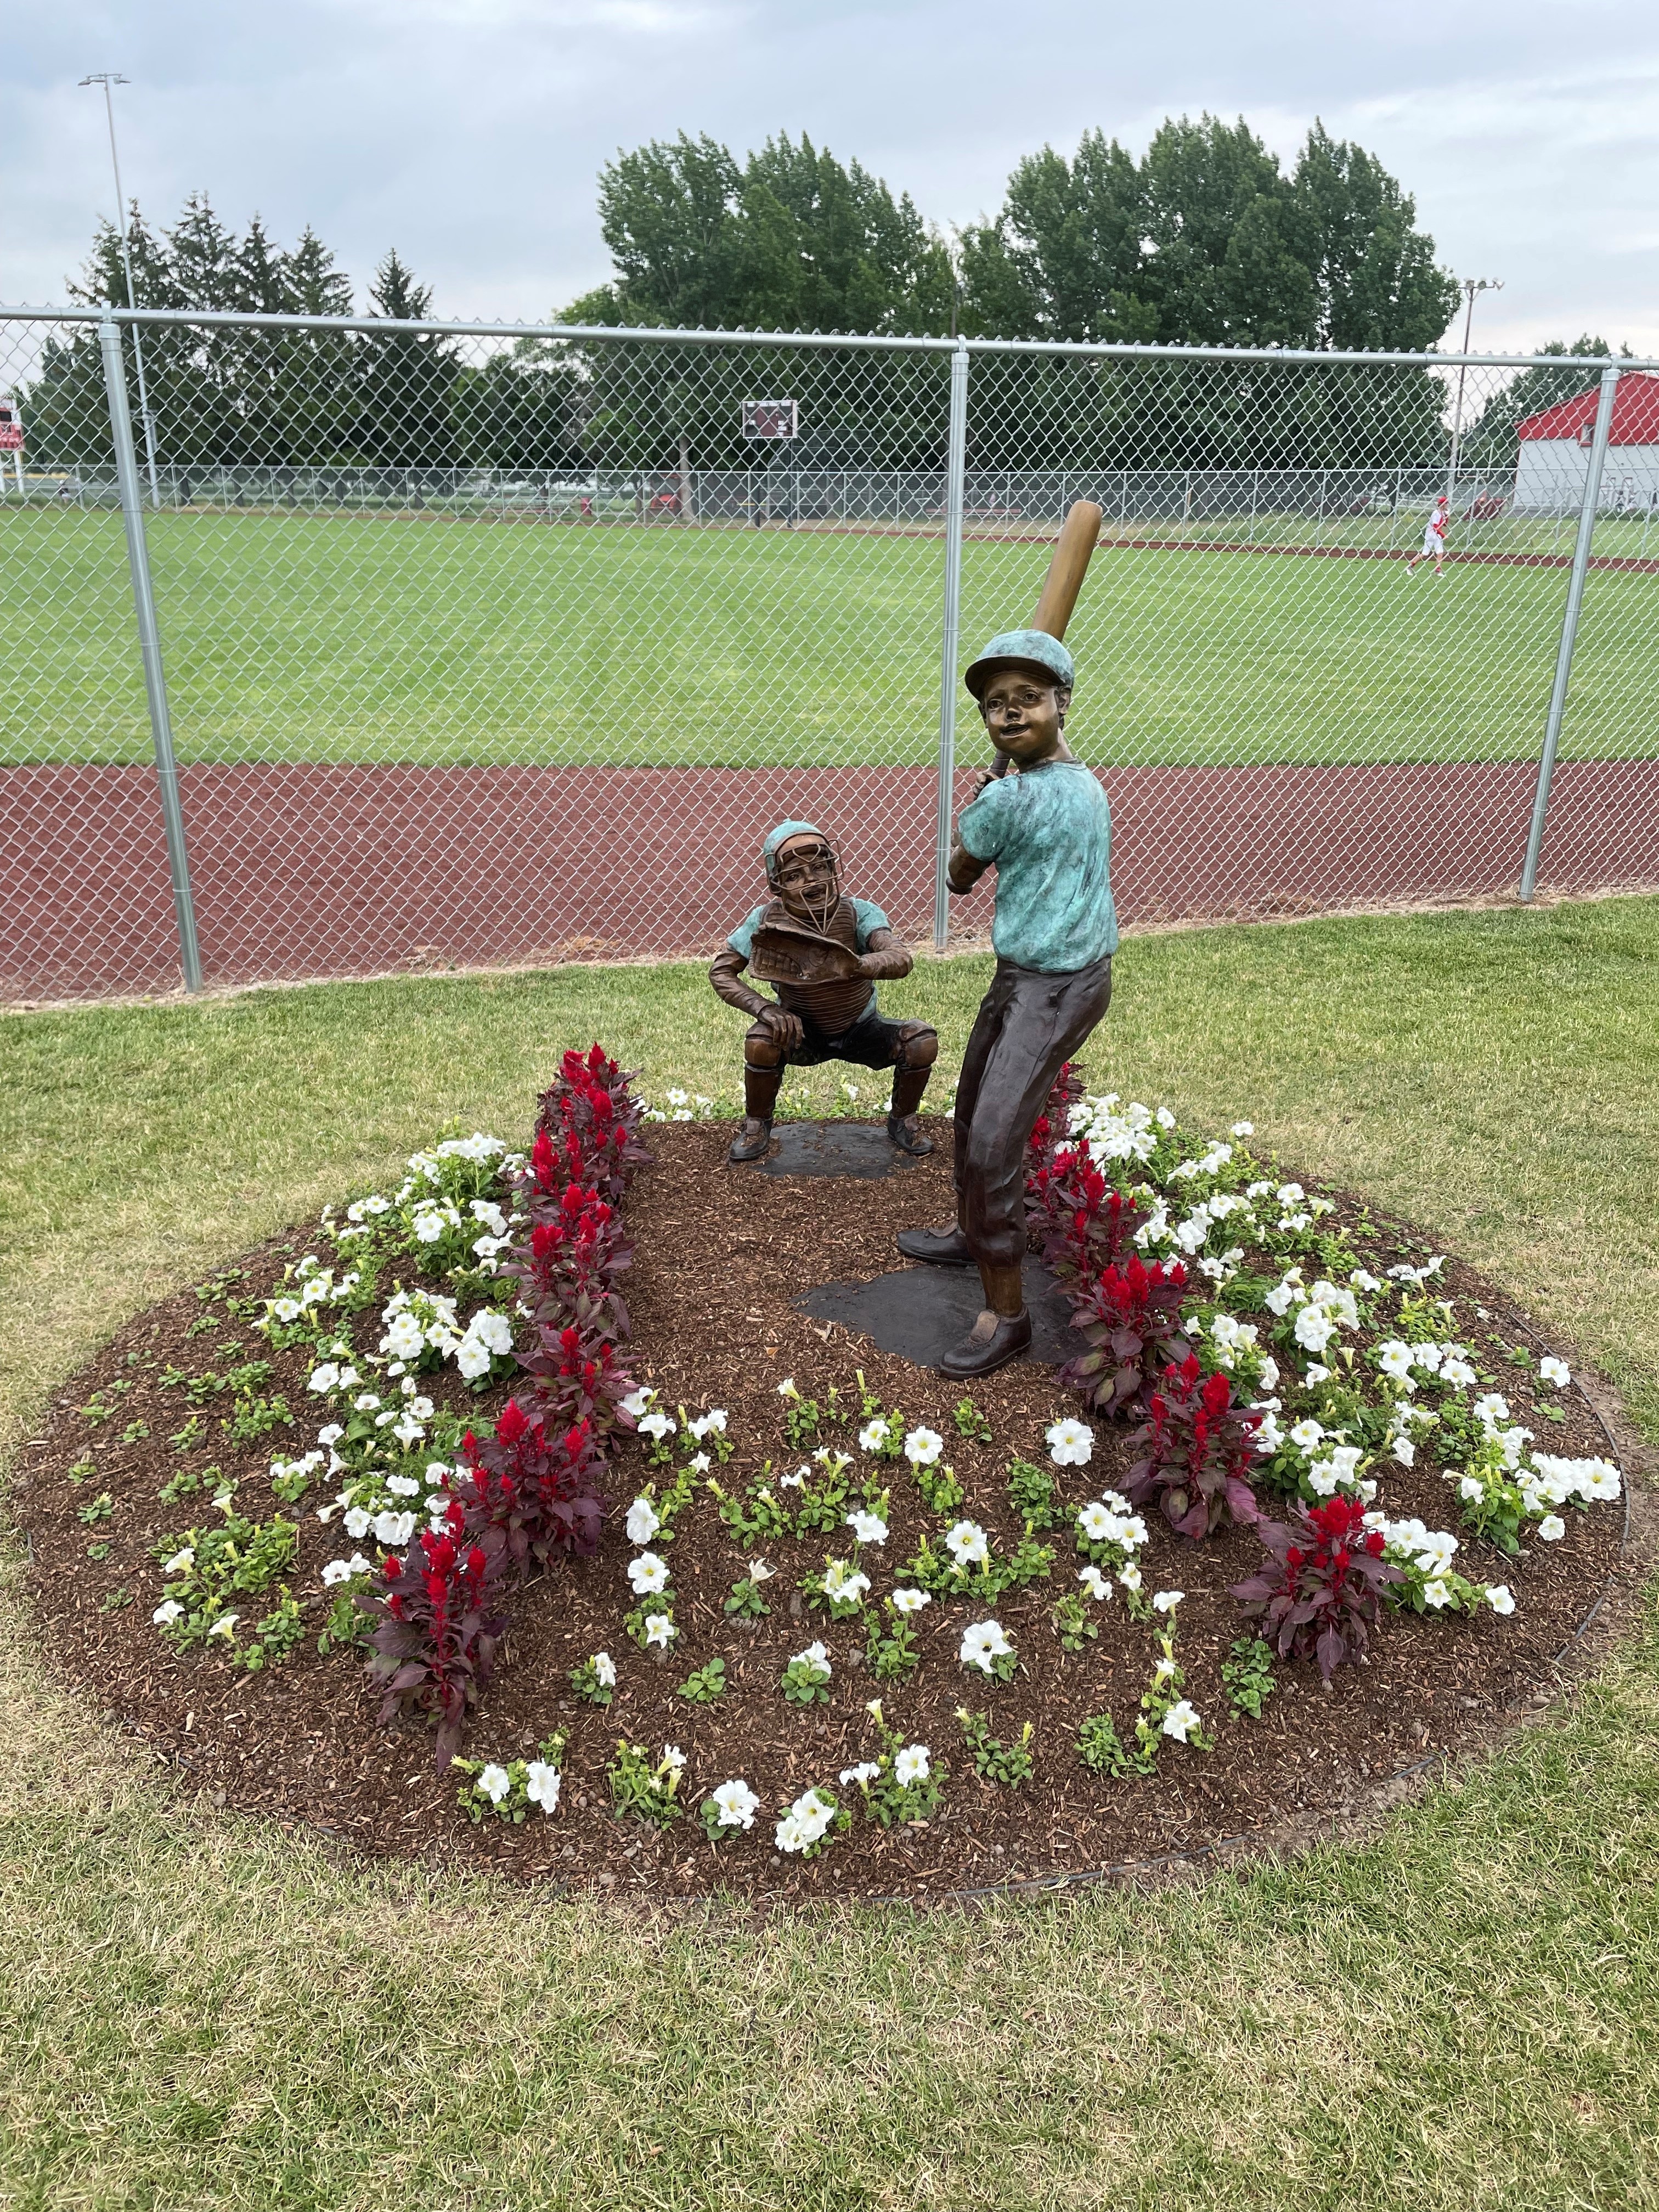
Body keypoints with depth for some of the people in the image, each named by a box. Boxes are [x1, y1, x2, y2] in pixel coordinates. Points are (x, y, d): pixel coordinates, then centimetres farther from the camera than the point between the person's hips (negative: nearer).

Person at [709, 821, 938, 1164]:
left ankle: (902, 1121, 6)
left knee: (923, 1040, -23)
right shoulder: (769, 920, -20)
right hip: (802, 1033, 0)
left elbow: (901, 960, -41)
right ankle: (756, 1125, 0)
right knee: (761, 1042, -31)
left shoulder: (858, 914, -25)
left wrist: (853, 966, -62)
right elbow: (721, 971, -15)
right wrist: (764, 1007, -32)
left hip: (862, 1030, 0)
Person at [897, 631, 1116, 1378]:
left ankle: (1006, 1313, -7)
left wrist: (964, 812, 14)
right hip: (1023, 975, 10)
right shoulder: (1084, 782, 6)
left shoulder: (1007, 797, -21)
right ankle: (970, 1233, 42)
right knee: (973, 1108, 22)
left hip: (1055, 988, -10)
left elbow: (960, 877, -4)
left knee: (994, 1140, -13)